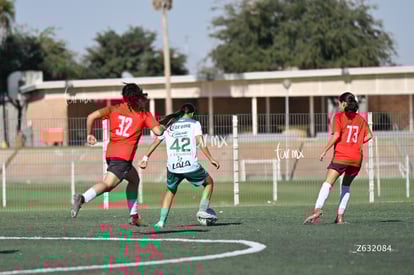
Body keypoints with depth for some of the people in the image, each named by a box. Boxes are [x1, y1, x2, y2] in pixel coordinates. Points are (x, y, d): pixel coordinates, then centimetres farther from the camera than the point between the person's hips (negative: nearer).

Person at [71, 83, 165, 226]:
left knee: (134, 178, 25)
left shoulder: (114, 109, 13)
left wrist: (89, 134, 15)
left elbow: (91, 116, 3)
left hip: (110, 153, 6)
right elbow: (158, 131, -3)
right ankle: (82, 198, -42)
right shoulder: (144, 115, 6)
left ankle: (134, 216, 23)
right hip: (123, 156, -6)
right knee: (108, 184, -17)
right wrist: (162, 127, 20)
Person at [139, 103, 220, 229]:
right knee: (209, 183, 22)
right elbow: (201, 144, -7)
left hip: (172, 167, 3)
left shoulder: (169, 125, 15)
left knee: (170, 191, 24)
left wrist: (145, 157, 15)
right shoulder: (194, 124, 5)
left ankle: (161, 221, 10)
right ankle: (202, 210, 7)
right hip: (191, 165, -3)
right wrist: (211, 159, -5)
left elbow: (156, 142, 12)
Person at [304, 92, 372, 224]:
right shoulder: (360, 119, 15)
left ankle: (317, 210, -31)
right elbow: (369, 135, 12)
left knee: (328, 183, -12)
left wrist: (325, 150, -5)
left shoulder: (339, 116, 1)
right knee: (346, 186, 19)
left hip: (340, 157, -5)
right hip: (356, 159, 5)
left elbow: (336, 135, -10)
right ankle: (340, 216, 10)